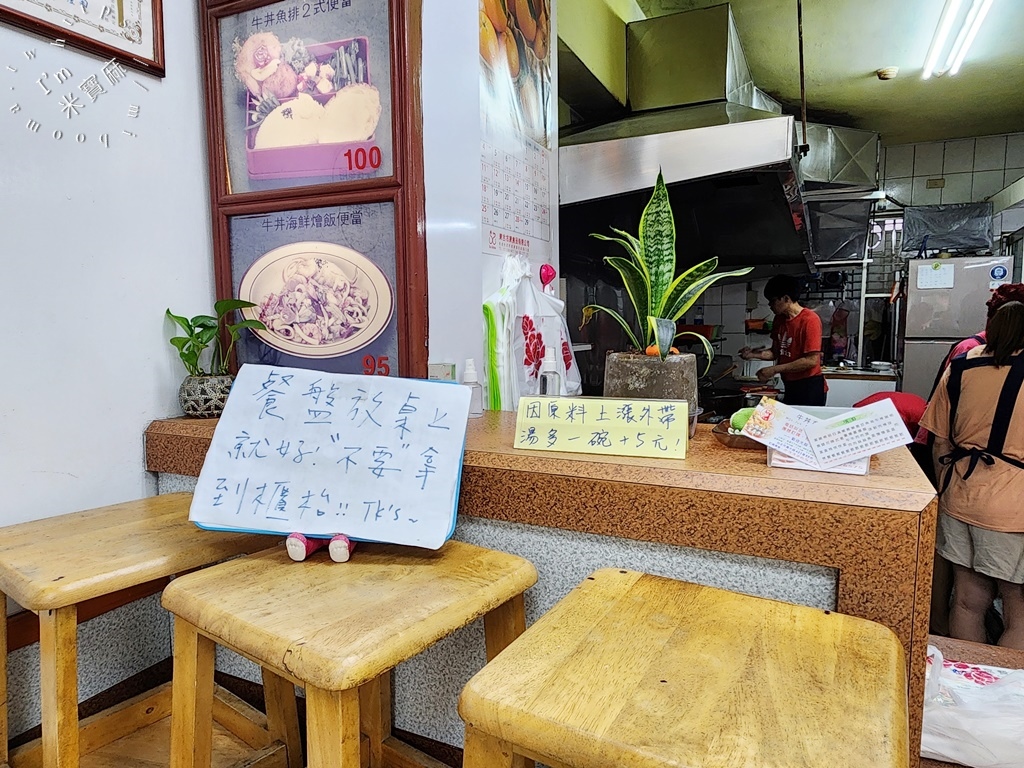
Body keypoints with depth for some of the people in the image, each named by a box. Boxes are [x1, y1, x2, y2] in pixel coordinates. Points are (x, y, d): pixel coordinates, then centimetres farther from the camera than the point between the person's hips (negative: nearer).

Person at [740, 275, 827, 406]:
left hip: (810, 388, -7)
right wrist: (753, 354, -5)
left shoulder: (809, 320, -16)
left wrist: (775, 369, -20)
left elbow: (812, 360, -20)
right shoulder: (779, 320, 8)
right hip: (790, 387, 7)